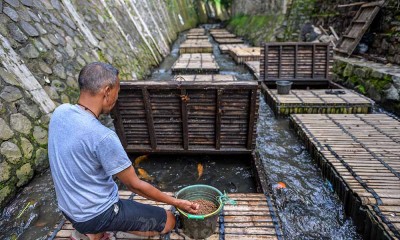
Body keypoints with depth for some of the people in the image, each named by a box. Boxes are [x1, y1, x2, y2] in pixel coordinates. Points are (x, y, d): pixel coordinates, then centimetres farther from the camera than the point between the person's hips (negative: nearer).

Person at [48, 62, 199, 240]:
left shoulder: (60, 112, -8)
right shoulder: (102, 136, -31)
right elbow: (135, 185, -21)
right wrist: (176, 202, -9)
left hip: (68, 208, 8)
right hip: (95, 215, -7)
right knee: (167, 221, 5)